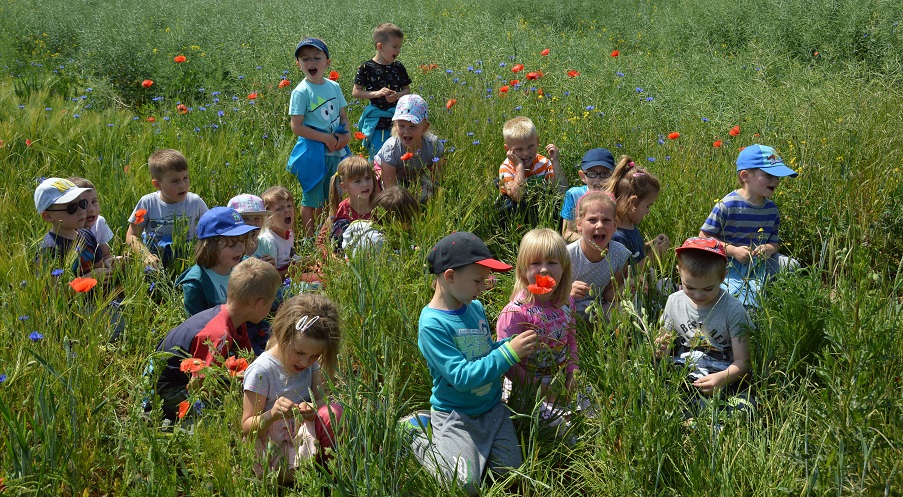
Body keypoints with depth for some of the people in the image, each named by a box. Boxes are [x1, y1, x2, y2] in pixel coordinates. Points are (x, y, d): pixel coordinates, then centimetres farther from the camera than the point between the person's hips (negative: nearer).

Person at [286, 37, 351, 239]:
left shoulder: (334, 87, 6)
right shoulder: (301, 92, -12)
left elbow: (343, 115, 14)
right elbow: (297, 127, -16)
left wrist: (346, 134, -6)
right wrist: (325, 138, -18)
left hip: (335, 151, 6)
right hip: (312, 152, -6)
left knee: (327, 200, 16)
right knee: (311, 200, 3)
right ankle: (309, 241, 14)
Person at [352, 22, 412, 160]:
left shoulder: (398, 67, 5)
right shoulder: (367, 68, -6)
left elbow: (407, 90, 12)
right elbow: (355, 92, -4)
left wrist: (397, 95, -11)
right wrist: (376, 93, -18)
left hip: (395, 119, 4)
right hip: (375, 121, -3)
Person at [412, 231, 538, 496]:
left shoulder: (476, 308, 0)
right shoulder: (432, 323, -23)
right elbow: (462, 377, -27)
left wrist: (512, 344, -5)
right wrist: (509, 353, -27)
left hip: (493, 408, 7)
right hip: (455, 414, -6)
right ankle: (421, 446, 11)